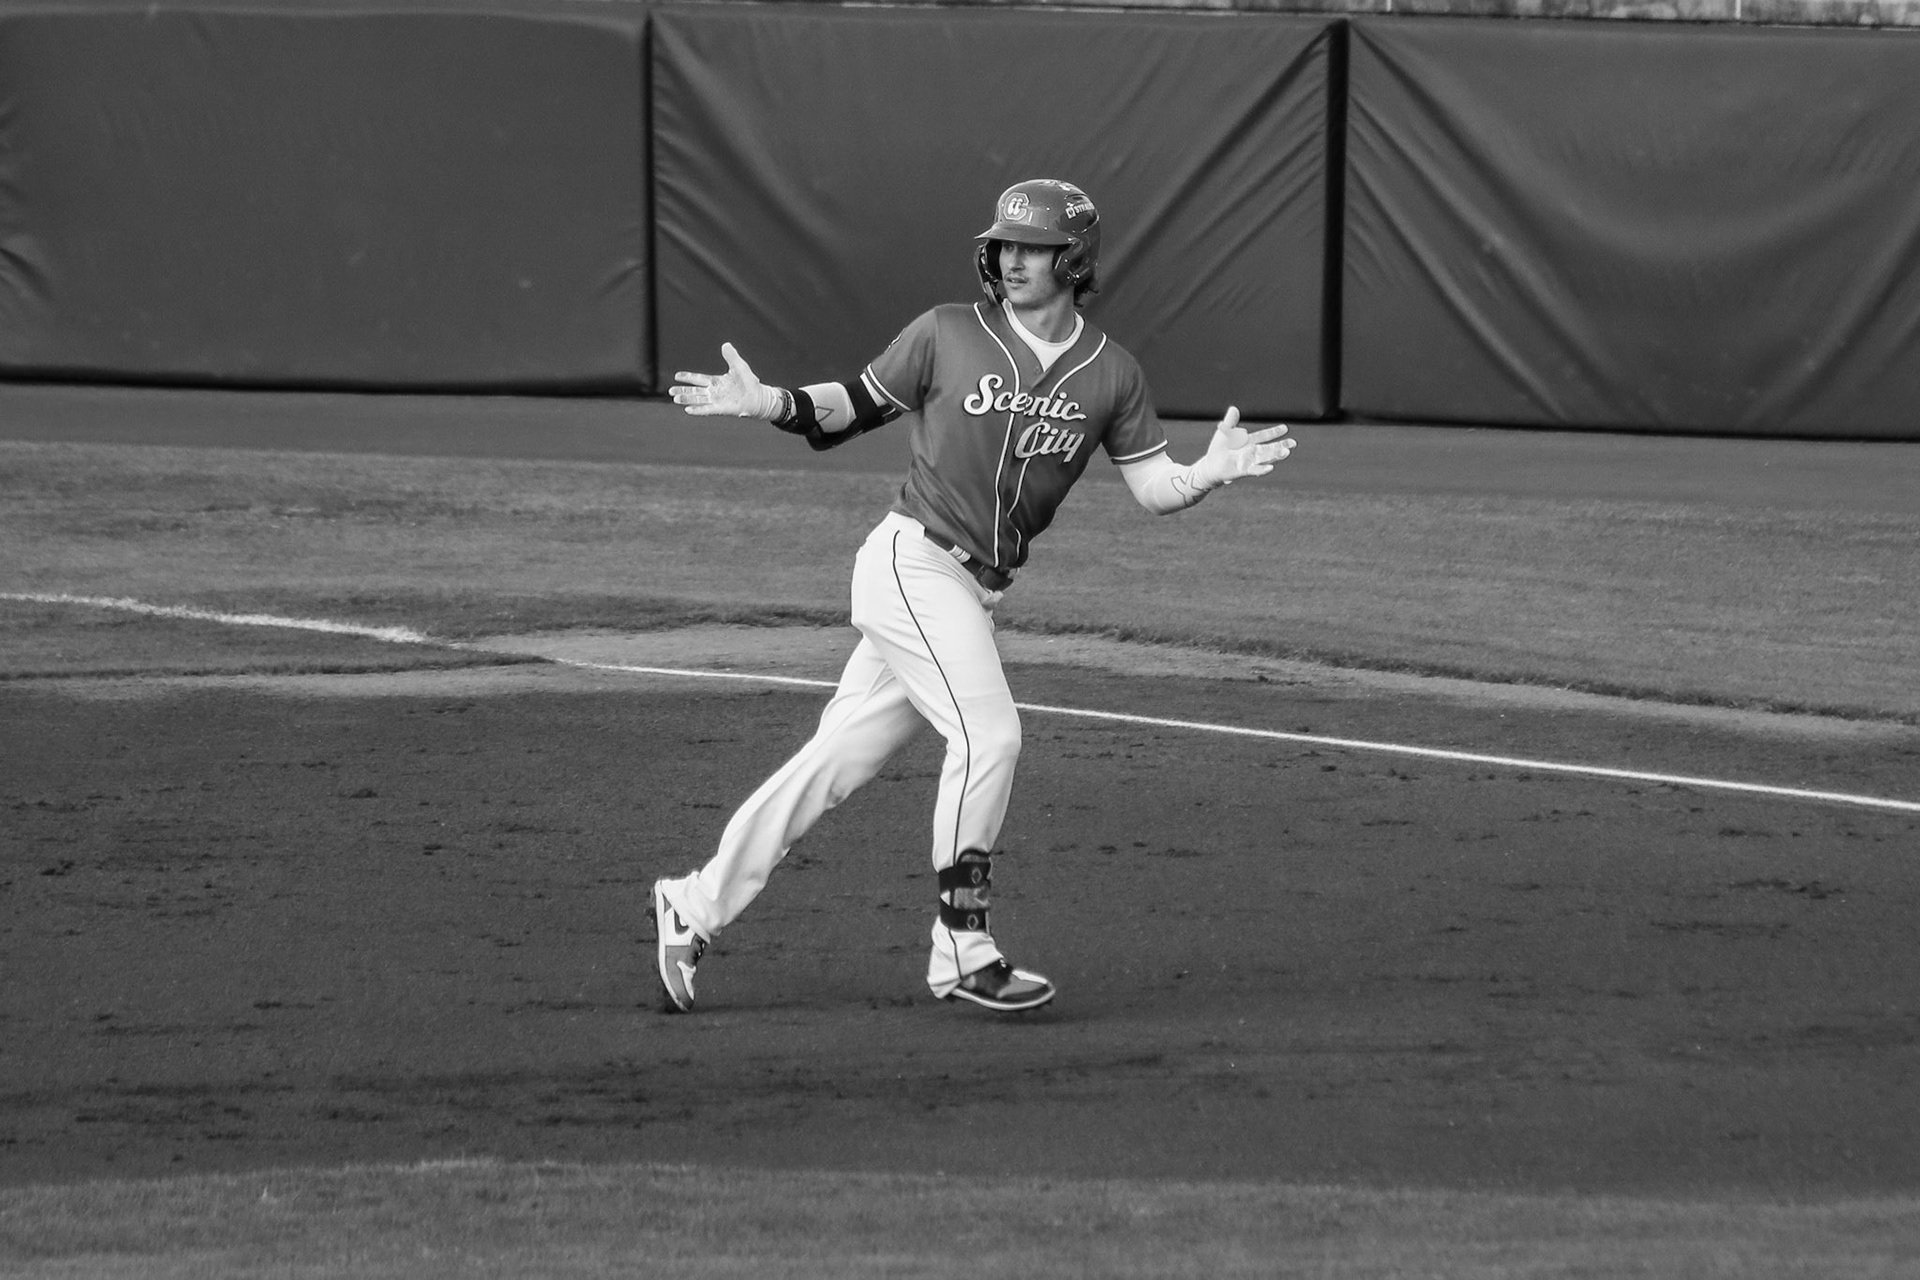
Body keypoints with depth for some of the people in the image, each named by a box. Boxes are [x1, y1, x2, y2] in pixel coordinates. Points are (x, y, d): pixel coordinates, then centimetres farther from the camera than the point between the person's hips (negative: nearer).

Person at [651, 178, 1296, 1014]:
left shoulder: (1110, 375, 6)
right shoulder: (947, 335, -3)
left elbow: (1155, 488, 2)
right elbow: (857, 405, 4)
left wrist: (1213, 472, -19)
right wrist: (767, 405, -14)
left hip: (973, 593, 5)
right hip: (912, 561, -5)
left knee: (840, 758, 8)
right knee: (987, 733, -19)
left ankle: (696, 907, 17)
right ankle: (961, 952, -12)